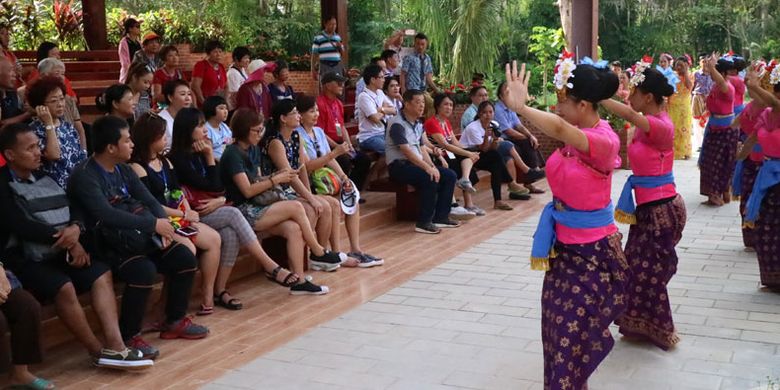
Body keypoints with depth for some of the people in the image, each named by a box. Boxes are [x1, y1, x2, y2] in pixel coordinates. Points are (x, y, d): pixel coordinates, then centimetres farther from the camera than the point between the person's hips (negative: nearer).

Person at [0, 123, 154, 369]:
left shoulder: (45, 177, 17)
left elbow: (76, 207, 10)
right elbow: (22, 226, -17)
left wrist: (76, 228, -15)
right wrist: (70, 242, -16)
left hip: (60, 252, 7)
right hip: (26, 258, -7)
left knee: (102, 273, -12)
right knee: (63, 286, -30)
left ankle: (114, 345, -22)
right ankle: (98, 351, -17)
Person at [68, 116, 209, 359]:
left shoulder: (123, 169, 12)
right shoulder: (85, 176, -15)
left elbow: (149, 200, 9)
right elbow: (107, 215, -28)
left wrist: (164, 224, -13)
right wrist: (153, 224, -26)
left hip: (140, 237, 8)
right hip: (110, 246, -8)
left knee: (186, 259, -5)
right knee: (144, 271, -33)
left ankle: (174, 321, 12)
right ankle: (128, 337, -14)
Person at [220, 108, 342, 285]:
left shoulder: (253, 149, 14)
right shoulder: (233, 154, -12)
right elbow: (247, 190, -16)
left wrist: (277, 176, -3)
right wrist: (276, 179, -12)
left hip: (255, 207, 8)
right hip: (242, 212, -8)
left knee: (294, 228, -18)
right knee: (295, 207, -20)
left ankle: (299, 281, -19)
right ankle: (318, 254, -3)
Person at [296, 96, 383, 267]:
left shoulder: (319, 131, 15)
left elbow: (330, 160, 12)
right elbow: (307, 166, -17)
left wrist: (343, 176, -5)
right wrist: (334, 153, -20)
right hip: (309, 183, -7)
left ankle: (355, 249, -12)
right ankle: (336, 253, -20)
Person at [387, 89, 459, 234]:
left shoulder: (418, 124, 14)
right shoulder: (397, 124, -14)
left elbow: (421, 149, 13)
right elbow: (406, 151, -23)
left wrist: (432, 166, -4)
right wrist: (427, 168, -27)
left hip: (416, 163, 9)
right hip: (399, 166, -9)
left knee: (449, 176, -2)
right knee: (430, 179, -31)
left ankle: (440, 217, 4)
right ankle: (423, 223, -21)